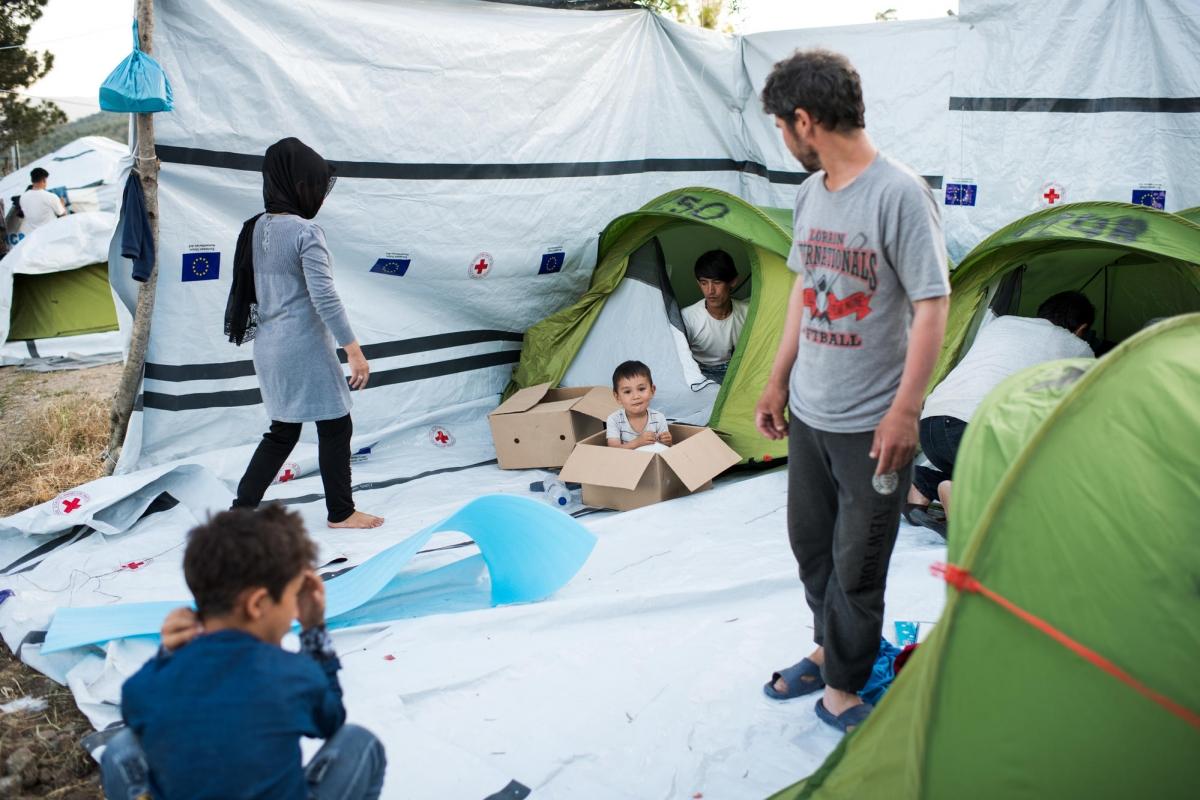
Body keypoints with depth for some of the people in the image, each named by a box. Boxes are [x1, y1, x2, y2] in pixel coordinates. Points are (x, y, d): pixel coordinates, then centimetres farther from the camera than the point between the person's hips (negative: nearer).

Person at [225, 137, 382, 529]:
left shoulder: (255, 229, 6)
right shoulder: (306, 232, -16)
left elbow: (249, 290, 13)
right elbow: (324, 298, -20)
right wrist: (354, 350, -16)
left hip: (268, 347, 8)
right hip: (304, 349, -8)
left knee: (283, 430, 19)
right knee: (335, 426, 7)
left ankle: (242, 508, 18)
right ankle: (341, 512, 18)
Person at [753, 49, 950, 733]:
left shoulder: (899, 193, -17)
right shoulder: (813, 193, 6)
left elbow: (933, 308, -17)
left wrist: (904, 410, -20)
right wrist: (778, 380, 17)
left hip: (872, 425, -7)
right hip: (809, 416, 8)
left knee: (857, 565, 6)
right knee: (811, 542, 20)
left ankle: (842, 687, 25)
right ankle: (829, 650, 42)